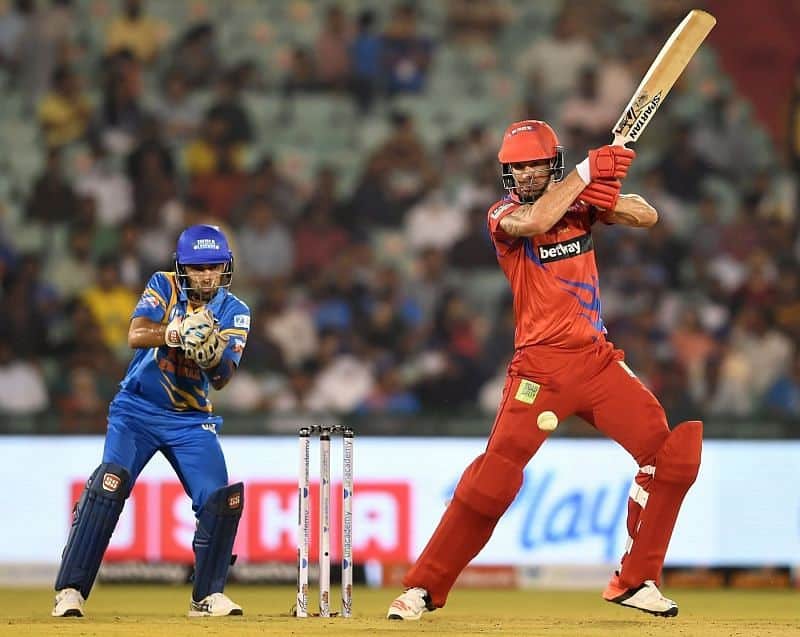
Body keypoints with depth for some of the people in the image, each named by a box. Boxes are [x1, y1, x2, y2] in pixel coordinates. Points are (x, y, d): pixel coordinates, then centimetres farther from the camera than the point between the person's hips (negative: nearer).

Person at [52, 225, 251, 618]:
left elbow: (222, 379, -14)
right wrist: (175, 332, -42)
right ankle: (70, 591, -21)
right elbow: (135, 335, -23)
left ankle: (208, 595, 6)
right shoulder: (163, 287, -5)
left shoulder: (234, 313, -2)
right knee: (109, 483, -23)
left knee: (222, 499, -12)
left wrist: (214, 355, -36)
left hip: (192, 421, 3)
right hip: (138, 410, -2)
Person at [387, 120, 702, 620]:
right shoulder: (504, 214, -3)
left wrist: (605, 194, -18)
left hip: (599, 360, 5)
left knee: (674, 453, -4)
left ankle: (635, 580, 5)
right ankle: (423, 587, -4)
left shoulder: (579, 202, 9)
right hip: (542, 366, -5)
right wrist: (586, 171, -20)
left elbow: (646, 216, 0)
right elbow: (535, 221, -26)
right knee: (495, 475, -14)